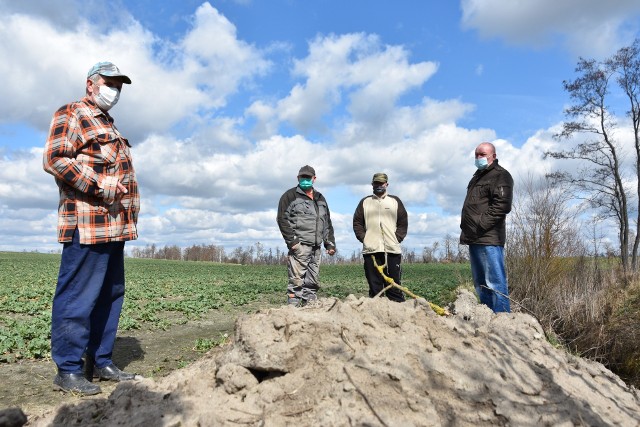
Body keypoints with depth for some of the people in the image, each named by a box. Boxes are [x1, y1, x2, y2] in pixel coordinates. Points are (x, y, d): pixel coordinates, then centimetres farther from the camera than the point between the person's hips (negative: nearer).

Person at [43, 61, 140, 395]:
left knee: (111, 295, 11)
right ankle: (68, 370, 6)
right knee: (78, 296, -5)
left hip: (114, 225, 9)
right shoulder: (71, 114, 0)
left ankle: (100, 362, 21)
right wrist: (98, 186, -18)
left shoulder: (108, 125, 27)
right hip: (88, 224, -9)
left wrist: (126, 217, 19)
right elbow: (54, 159, -14)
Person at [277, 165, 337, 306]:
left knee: (312, 282, 9)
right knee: (296, 281, -11)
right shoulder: (290, 196, 3)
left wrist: (330, 243, 16)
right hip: (299, 246, -6)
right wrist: (292, 240, -15)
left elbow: (327, 223, 25)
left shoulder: (320, 199, 23)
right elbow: (282, 219, -6)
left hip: (316, 247, 7)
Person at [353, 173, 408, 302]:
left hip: (392, 249, 0)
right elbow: (357, 222, 12)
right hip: (371, 249, 1)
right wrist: (363, 238, -1)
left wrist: (397, 238, 0)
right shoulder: (365, 202, 15)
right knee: (374, 286, 1)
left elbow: (403, 223, 12)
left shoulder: (395, 201, 14)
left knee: (394, 284, -1)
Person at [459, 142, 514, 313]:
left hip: (489, 239, -9)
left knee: (495, 283, -9)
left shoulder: (500, 175, -4)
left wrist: (479, 225, -18)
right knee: (480, 284, 14)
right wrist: (466, 228, 15)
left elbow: (501, 206, -18)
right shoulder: (477, 177, 24)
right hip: (474, 239, 10)